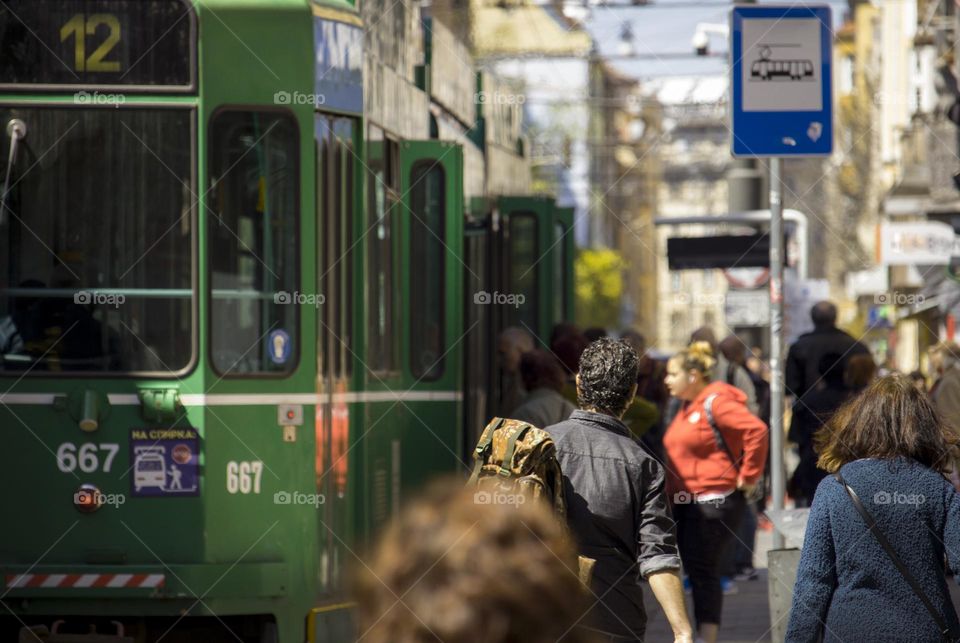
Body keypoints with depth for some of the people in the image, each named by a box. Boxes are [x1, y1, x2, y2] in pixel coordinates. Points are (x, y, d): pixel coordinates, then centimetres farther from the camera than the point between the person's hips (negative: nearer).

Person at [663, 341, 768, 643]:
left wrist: (748, 475, -18)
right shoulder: (688, 407, 15)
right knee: (694, 570, 11)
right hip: (686, 502, 9)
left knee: (703, 572, -8)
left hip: (712, 501, -9)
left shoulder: (716, 403, -14)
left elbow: (757, 430, -23)